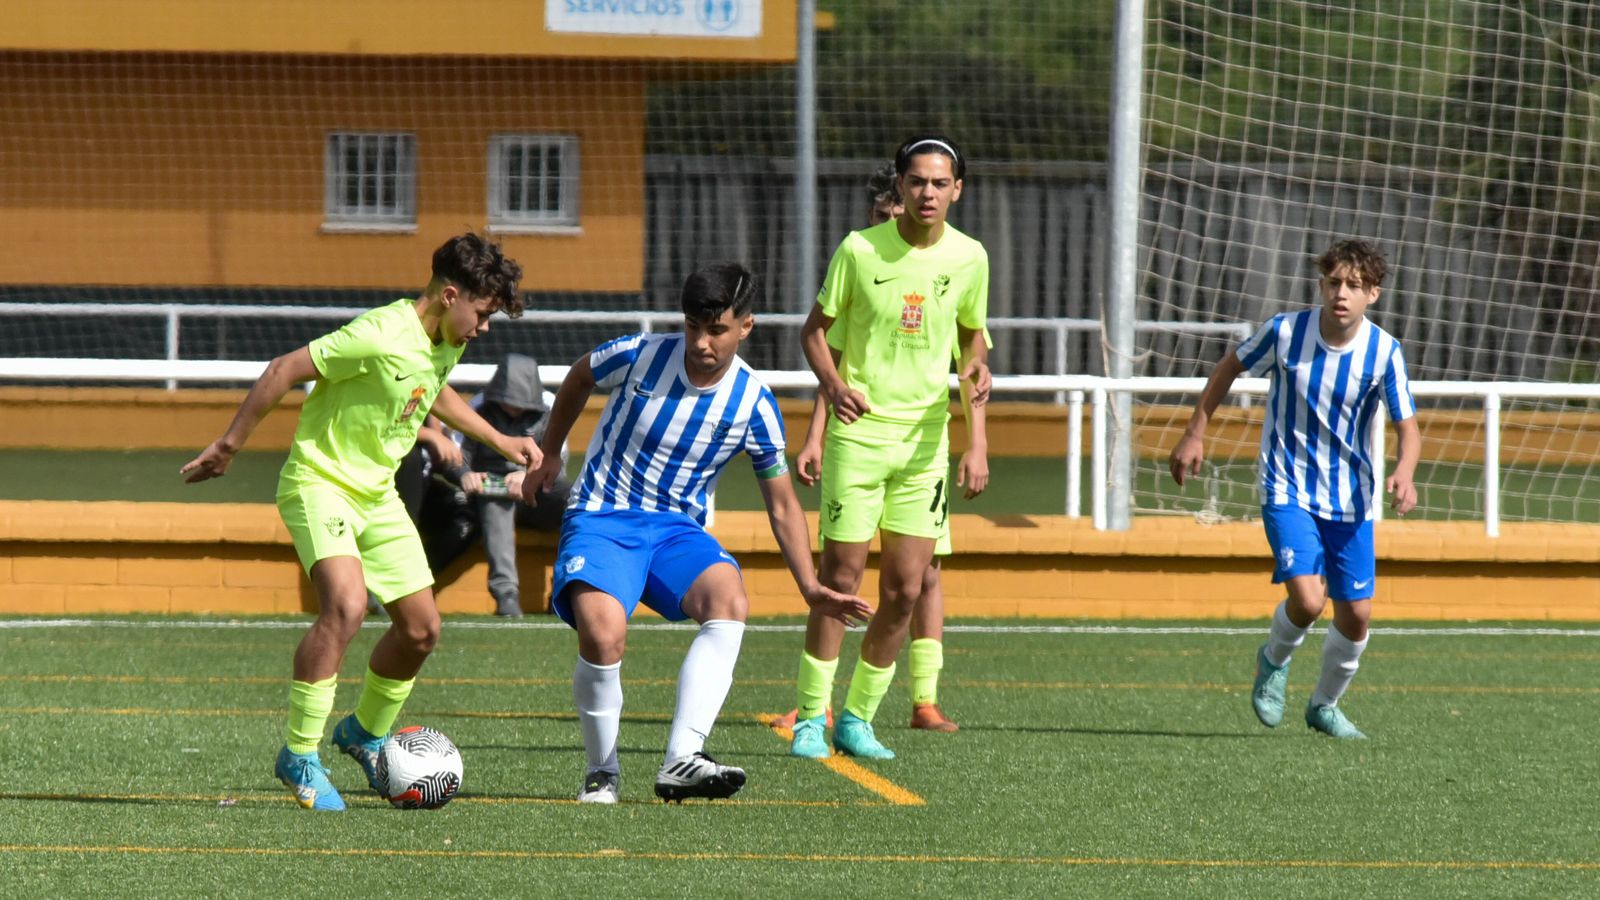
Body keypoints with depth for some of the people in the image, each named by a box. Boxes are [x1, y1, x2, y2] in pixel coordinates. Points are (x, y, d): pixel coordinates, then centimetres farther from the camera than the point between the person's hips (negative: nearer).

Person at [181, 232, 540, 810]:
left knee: (421, 627, 7)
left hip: (377, 495, 9)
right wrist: (229, 447, -15)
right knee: (346, 605, -29)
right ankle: (299, 758, -19)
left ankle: (367, 733, 33)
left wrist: (500, 442, 28)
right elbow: (286, 370, -20)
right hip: (320, 482, -9)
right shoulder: (382, 336, -25)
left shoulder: (447, 345, 4)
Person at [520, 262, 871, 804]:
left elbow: (782, 504, 5)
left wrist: (811, 589, -4)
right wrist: (549, 455, 24)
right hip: (601, 518, -2)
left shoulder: (753, 404, -5)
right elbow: (579, 378, 16)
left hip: (678, 530, 2)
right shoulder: (637, 357, -9)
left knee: (730, 601, -33)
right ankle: (601, 773, -8)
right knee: (602, 633, -32)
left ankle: (681, 760, -40)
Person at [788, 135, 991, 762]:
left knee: (905, 590, 1)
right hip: (859, 431, -3)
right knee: (840, 580, -4)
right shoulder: (860, 249, -7)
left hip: (926, 439, 3)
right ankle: (811, 718, 7)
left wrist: (977, 442, 8)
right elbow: (815, 329, 3)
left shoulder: (968, 257, 2)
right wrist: (832, 384, -18)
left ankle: (858, 718, 15)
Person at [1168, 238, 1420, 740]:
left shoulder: (1384, 352, -11)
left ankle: (1325, 706, 31)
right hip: (1288, 489, -2)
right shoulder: (1285, 332, -13)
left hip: (1351, 498, 2)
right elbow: (1231, 367, 5)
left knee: (1356, 615, 4)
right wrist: (1195, 433, 7)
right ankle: (1274, 662, 15)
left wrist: (1404, 473, -30)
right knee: (1307, 599, -20)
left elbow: (1408, 428, -9)